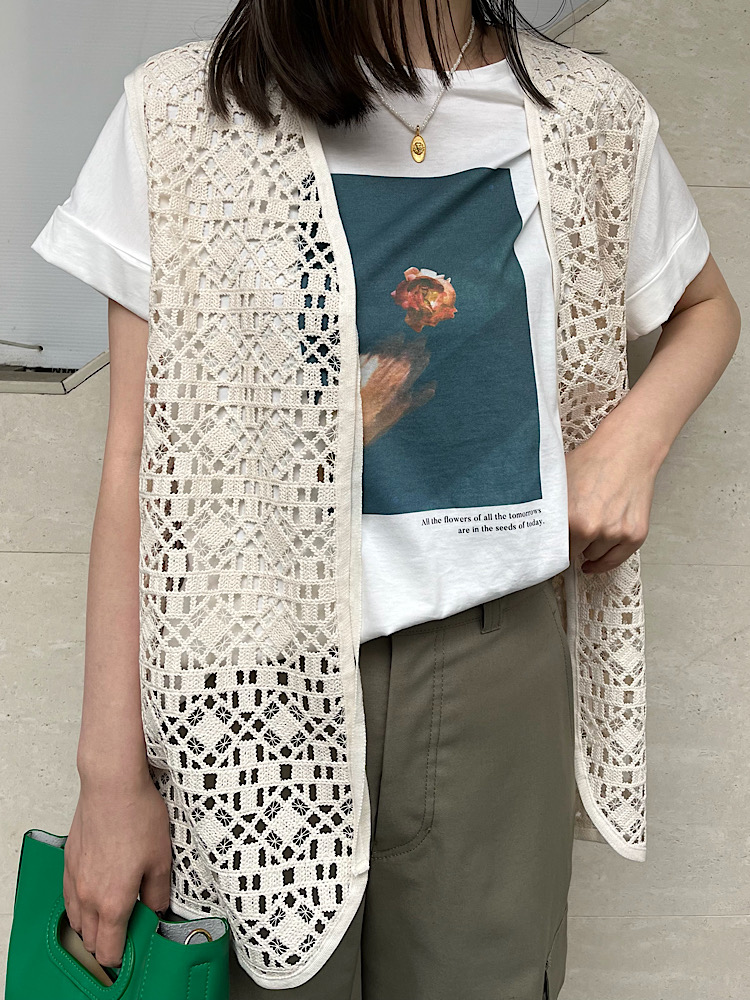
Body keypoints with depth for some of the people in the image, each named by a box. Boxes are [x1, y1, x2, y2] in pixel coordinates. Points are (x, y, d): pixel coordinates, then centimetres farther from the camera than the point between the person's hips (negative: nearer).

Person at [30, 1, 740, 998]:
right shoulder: (184, 116, -3)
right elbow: (140, 459, -4)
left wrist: (635, 439, -2)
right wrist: (112, 771, -4)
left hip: (495, 665, 2)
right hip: (258, 681, -1)